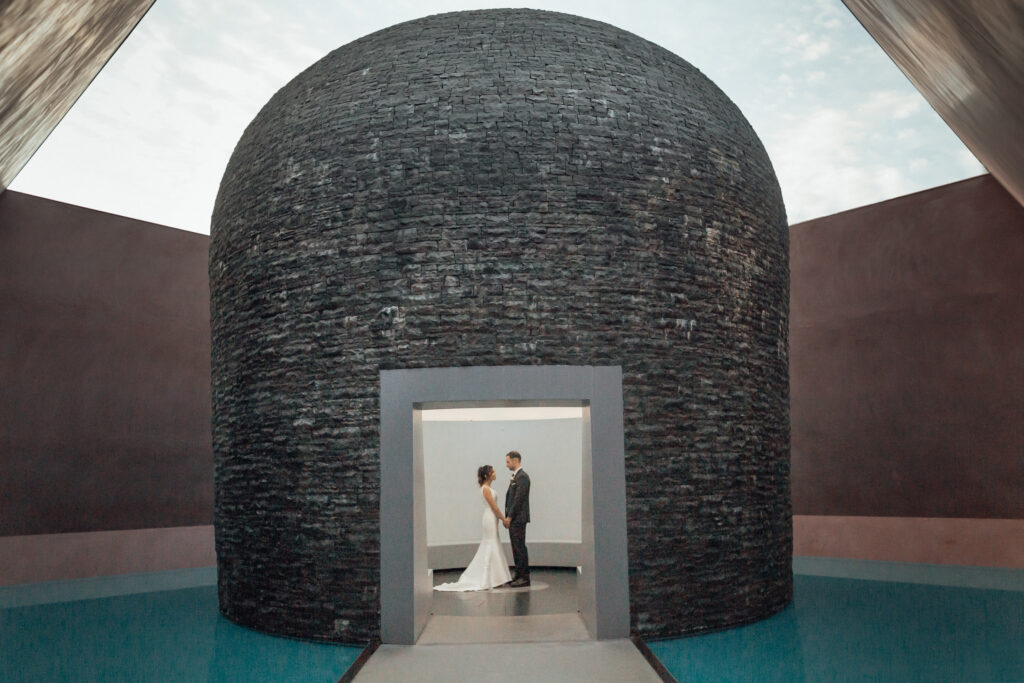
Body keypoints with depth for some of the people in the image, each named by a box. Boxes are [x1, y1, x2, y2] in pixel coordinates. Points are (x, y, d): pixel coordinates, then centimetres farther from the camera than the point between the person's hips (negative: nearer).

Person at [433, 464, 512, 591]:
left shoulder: (487, 488, 14)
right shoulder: (486, 488, -15)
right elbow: (494, 506, -16)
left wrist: (501, 518, 14)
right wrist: (503, 519, -10)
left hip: (491, 518, 10)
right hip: (490, 518, -10)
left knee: (488, 548, 12)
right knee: (492, 547, -4)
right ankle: (492, 579, 1)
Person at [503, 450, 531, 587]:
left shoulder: (522, 476, -14)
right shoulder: (515, 476, 18)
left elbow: (518, 499, -19)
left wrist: (509, 517, -16)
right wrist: (507, 517, 13)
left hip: (518, 519, -10)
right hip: (513, 519, 10)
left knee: (520, 548, -6)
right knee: (516, 548, 13)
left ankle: (525, 577, -1)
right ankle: (519, 575, 19)